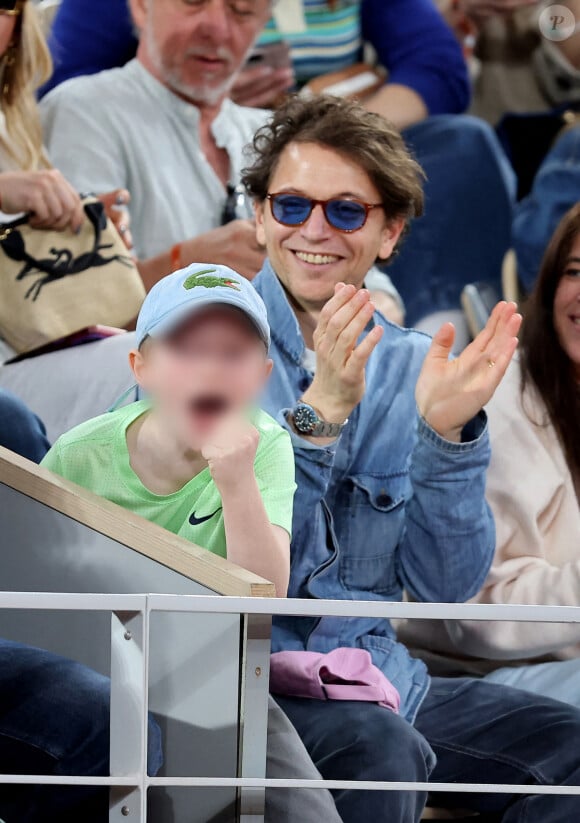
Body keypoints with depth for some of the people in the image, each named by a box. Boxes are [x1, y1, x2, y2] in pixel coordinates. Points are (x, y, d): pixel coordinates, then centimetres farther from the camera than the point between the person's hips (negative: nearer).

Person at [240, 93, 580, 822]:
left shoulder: (407, 368, 10)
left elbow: (445, 586, 4)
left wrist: (447, 434, -10)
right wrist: (317, 415, -23)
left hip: (372, 678, 5)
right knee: (379, 748, -34)